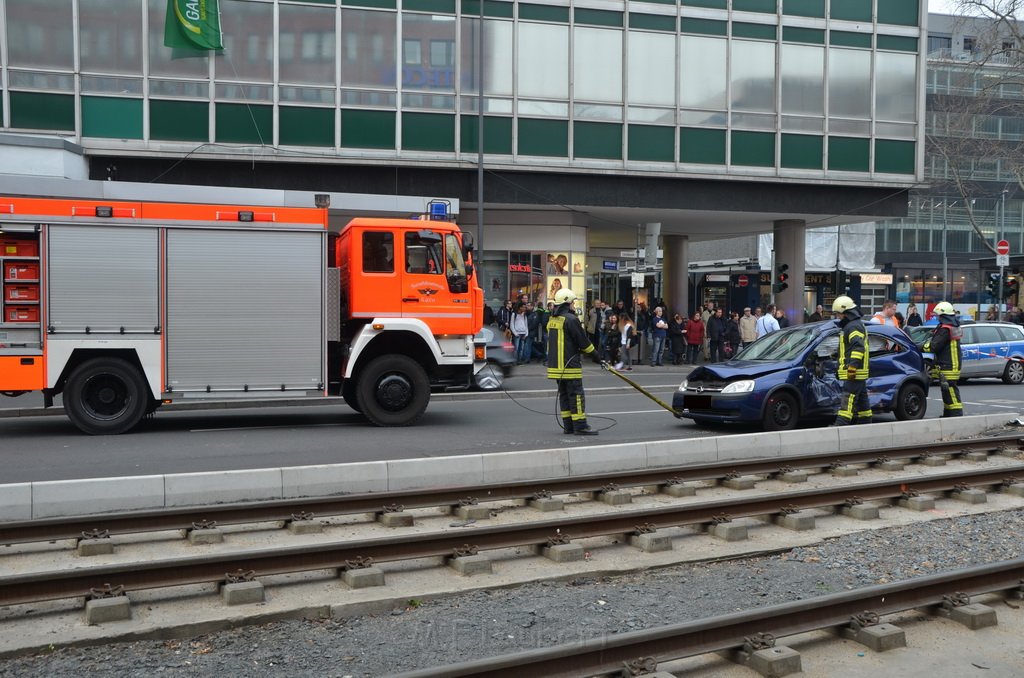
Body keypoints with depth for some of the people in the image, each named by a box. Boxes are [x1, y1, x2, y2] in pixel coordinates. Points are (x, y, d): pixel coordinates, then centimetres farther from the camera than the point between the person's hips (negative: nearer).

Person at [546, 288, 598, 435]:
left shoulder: (552, 320, 14)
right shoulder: (570, 319, -14)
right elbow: (583, 341, -11)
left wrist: (579, 350, 19)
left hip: (556, 364, 9)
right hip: (569, 365, -9)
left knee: (564, 394, 12)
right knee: (576, 394, -5)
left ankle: (568, 425, 15)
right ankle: (580, 426, -5)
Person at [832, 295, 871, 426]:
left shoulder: (854, 326, -12)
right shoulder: (849, 326, 23)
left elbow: (858, 347, -24)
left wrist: (853, 366, -29)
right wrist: (839, 368, 32)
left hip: (855, 372, -11)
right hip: (858, 373, 11)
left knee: (848, 398, -15)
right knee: (861, 400, 14)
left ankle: (841, 424, -20)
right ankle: (866, 423, 19)